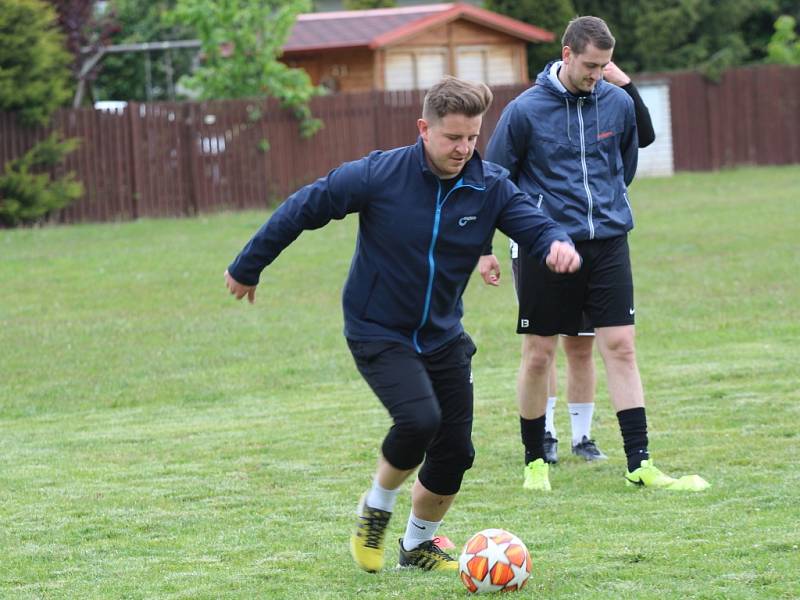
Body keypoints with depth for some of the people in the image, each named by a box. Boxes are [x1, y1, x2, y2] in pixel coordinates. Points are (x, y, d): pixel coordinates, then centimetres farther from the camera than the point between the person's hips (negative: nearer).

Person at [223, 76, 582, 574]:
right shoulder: (379, 176, -18)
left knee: (455, 451, 4)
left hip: (443, 336, 5)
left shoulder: (491, 187, -7)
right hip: (377, 331, -5)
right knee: (419, 418, -26)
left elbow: (535, 224, -12)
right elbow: (301, 210, -9)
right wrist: (247, 269, 0)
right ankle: (376, 508, 3)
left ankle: (419, 544, 30)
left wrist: (557, 243, -39)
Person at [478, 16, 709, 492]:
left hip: (609, 244, 3)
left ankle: (640, 463, -2)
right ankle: (535, 461, 18)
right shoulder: (525, 110, -8)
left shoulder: (619, 104, 2)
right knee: (538, 356, 3)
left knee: (621, 347, -3)